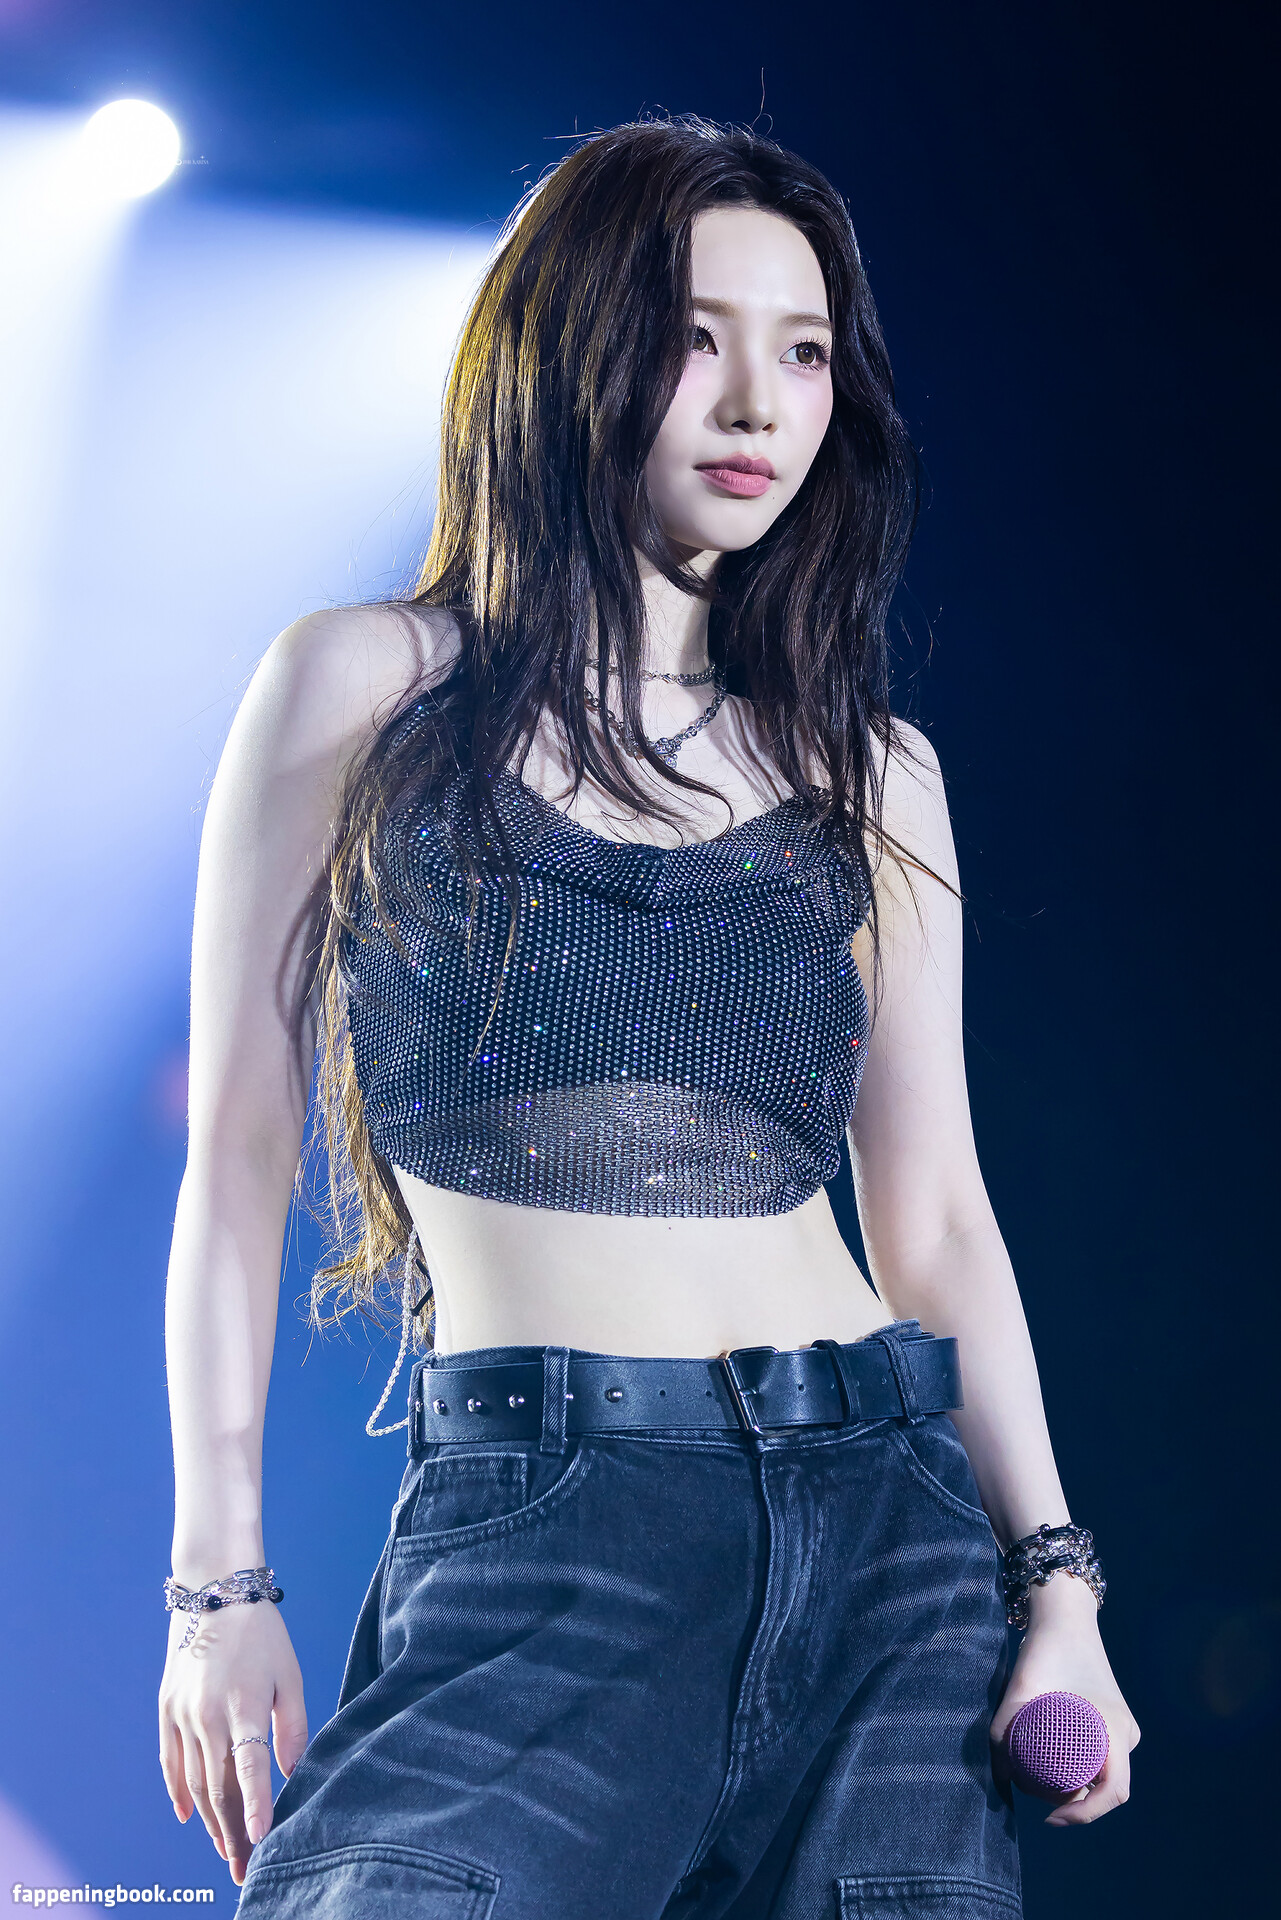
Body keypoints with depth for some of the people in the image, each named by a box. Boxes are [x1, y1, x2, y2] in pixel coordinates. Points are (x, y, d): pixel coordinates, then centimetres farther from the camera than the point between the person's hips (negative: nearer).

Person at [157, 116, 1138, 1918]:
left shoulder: (870, 771, 13)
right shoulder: (366, 689, 5)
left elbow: (939, 1218, 13)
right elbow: (238, 1156, 4)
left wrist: (1058, 1582, 2)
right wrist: (221, 1578, -1)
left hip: (888, 1514, 4)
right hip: (533, 1516, -3)